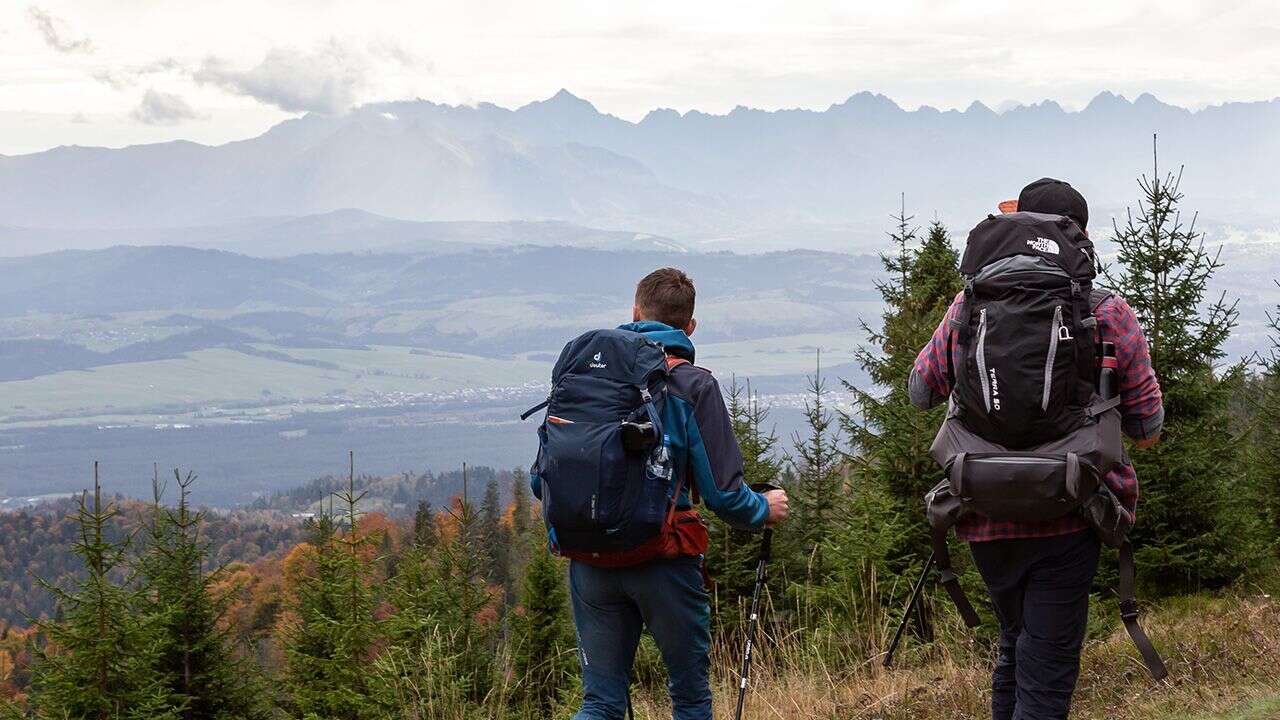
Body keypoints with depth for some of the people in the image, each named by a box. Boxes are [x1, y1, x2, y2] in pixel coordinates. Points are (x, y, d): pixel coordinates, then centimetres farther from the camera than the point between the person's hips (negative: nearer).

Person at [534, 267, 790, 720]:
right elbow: (721, 493, -9)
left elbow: (541, 482, 5)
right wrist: (765, 509, 12)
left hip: (591, 561, 3)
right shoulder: (693, 386, -7)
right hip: (664, 562, -3)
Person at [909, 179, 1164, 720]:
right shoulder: (1109, 315, -6)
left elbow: (920, 392, 12)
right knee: (1047, 668, -1)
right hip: (1069, 519, -3)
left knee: (1015, 644, 23)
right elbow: (1147, 426, 0)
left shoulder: (969, 308, -1)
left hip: (986, 518, 3)